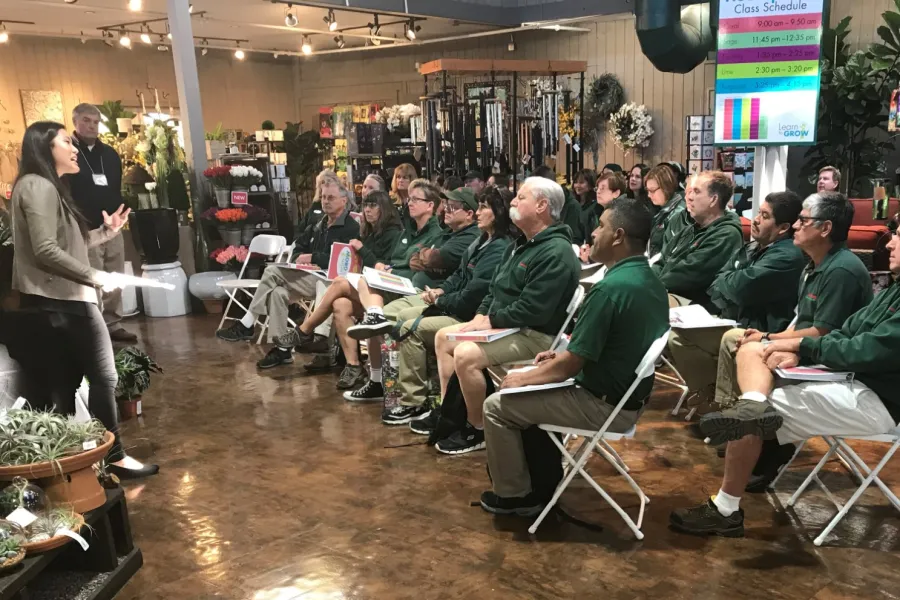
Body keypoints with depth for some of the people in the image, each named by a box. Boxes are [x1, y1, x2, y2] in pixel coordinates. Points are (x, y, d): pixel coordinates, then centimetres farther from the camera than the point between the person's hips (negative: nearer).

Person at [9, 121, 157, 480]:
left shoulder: (48, 187, 19)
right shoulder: (38, 186, -13)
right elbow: (46, 251, -22)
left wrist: (107, 231, 13)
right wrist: (96, 277, -18)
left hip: (57, 300, 10)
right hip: (61, 301, -10)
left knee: (64, 381, 13)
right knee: (103, 377, -4)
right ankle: (113, 457, 5)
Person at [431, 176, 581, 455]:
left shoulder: (556, 252, -21)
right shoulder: (521, 244, 14)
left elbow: (532, 310, -27)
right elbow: (495, 287, 19)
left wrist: (490, 321, -18)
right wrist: (481, 315, 1)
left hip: (535, 336, -11)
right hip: (502, 325, 11)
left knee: (465, 355, -27)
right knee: (443, 337, 10)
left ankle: (477, 430, -7)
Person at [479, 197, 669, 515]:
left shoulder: (610, 288, -26)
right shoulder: (651, 281, 4)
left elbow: (571, 365, -22)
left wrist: (522, 378, -7)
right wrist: (563, 354, 10)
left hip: (603, 405, -10)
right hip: (628, 397, 10)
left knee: (497, 405, 0)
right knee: (532, 389, 25)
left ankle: (513, 495, 16)